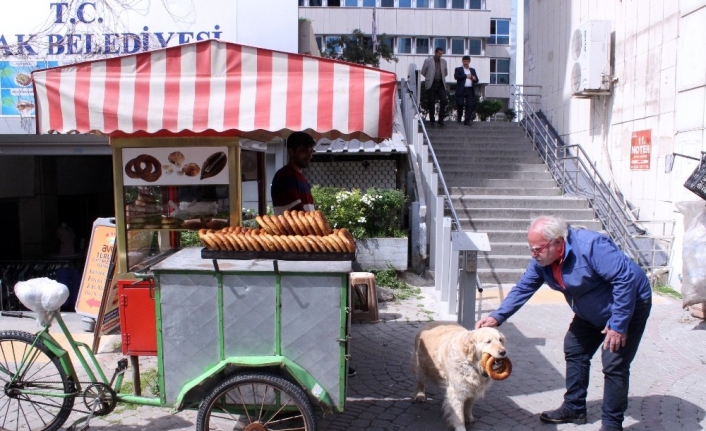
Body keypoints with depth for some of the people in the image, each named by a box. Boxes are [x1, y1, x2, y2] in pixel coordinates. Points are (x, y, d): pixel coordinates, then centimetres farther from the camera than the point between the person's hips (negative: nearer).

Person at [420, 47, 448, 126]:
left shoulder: (444, 62, 11)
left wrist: (441, 78, 15)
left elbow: (446, 72, 23)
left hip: (441, 84, 3)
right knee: (431, 102, 0)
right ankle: (432, 120, 11)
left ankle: (441, 119, 0)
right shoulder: (428, 61, 0)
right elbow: (423, 72, 5)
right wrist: (429, 78, 10)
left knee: (444, 100, -9)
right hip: (431, 84, -3)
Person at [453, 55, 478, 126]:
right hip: (461, 90, -3)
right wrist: (466, 76, -10)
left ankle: (467, 120, -3)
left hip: (470, 90, 3)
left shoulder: (472, 70, 20)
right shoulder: (458, 69, 8)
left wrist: (474, 78, -8)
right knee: (460, 104, -4)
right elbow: (456, 76, -11)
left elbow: (476, 80, 16)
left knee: (470, 105, -5)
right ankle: (459, 116, 22)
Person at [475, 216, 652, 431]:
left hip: (630, 305, -8)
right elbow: (523, 288, -6)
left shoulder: (591, 246, -35)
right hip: (590, 313, 8)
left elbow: (626, 278, -33)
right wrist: (497, 316, -16)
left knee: (614, 365, -10)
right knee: (574, 350, 11)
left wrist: (618, 324, -30)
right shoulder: (541, 260, -11)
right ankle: (574, 408, 26)